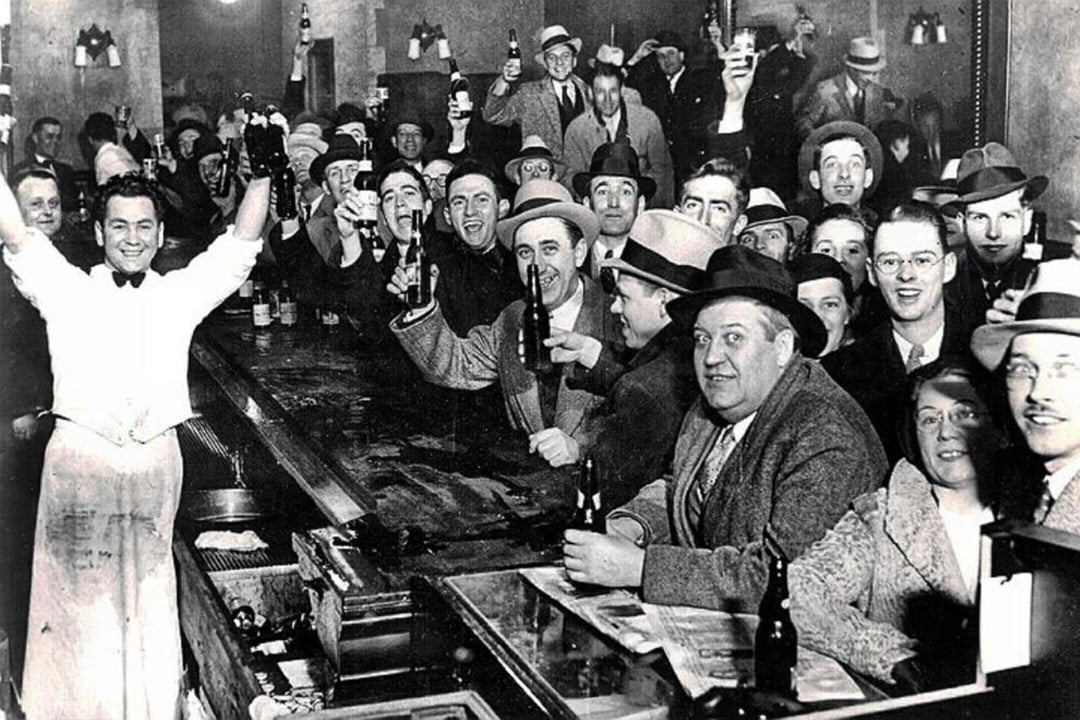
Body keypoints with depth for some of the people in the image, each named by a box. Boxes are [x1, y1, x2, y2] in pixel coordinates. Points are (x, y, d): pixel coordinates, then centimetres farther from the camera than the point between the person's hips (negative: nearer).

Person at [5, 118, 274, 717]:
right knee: (75, 601, 5)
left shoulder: (179, 294, 9)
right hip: (78, 459, -1)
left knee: (149, 605, 9)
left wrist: (262, 171, -9)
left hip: (155, 460, 1)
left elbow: (242, 243, 3)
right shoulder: (67, 290, 6)